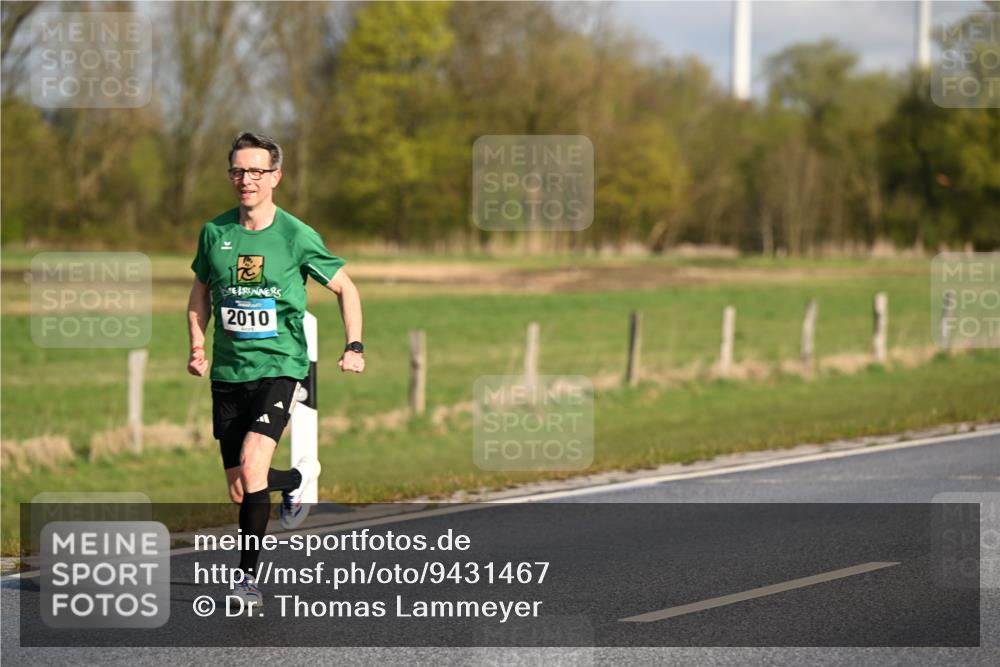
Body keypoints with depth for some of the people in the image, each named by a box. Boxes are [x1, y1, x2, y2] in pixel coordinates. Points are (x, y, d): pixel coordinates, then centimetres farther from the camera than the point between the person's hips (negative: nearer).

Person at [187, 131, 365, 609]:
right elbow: (201, 291, 20)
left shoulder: (296, 236, -5)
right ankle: (298, 479, 39)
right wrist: (197, 346, 6)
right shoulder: (215, 232, 4)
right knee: (239, 492, 5)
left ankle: (247, 577, -11)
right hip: (228, 373, 4)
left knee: (251, 467, -23)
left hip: (279, 367, -4)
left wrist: (354, 345, -6)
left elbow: (345, 288, 6)